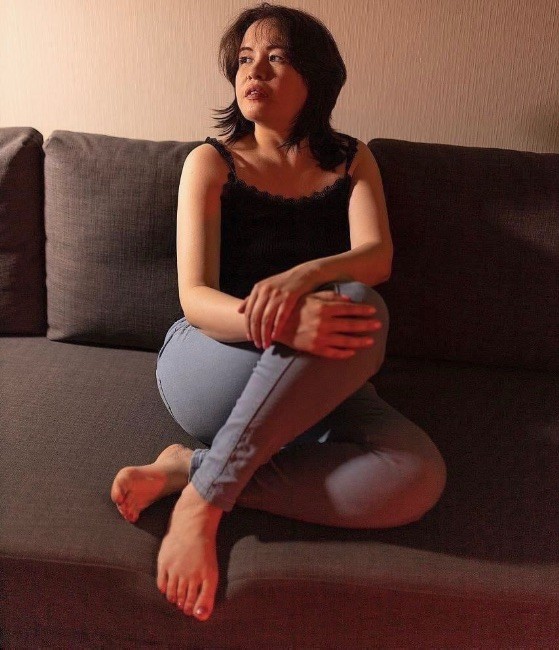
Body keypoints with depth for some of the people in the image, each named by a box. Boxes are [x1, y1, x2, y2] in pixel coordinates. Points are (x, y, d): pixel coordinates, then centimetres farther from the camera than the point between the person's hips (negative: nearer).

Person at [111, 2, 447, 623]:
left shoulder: (351, 160, 10)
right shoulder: (211, 162, 1)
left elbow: (377, 256, -8)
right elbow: (195, 298, -11)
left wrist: (301, 276, -32)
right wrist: (280, 324, -34)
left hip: (318, 383, 3)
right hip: (209, 365, -3)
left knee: (418, 476, -28)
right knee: (360, 310, -33)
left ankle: (190, 470, -20)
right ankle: (205, 501, -26)